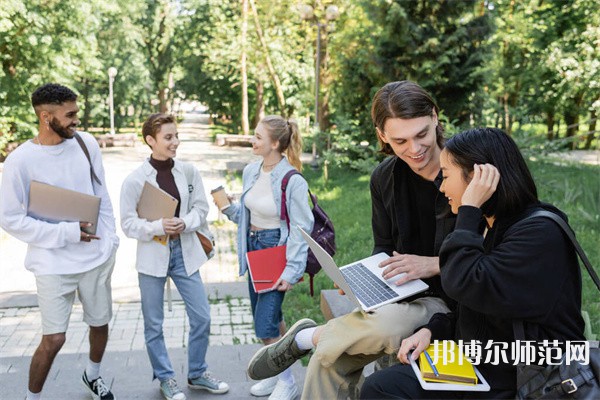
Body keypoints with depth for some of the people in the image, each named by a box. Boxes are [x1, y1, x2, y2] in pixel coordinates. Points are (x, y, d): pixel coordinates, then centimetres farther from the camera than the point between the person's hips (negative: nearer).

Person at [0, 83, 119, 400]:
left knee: (100, 324, 17)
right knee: (53, 339, -3)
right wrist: (66, 233, -17)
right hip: (53, 264, -4)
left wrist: (110, 240, 4)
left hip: (97, 258, 4)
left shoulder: (86, 143, -2)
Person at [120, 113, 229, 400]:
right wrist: (158, 226, -24)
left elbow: (201, 208, 4)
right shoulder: (135, 180, -11)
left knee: (202, 317, 7)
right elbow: (128, 223, -9)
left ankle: (197, 374, 28)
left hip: (185, 252, 3)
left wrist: (185, 223, -16)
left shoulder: (189, 171, -2)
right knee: (154, 324, 9)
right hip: (153, 255, -3)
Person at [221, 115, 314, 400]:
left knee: (265, 326, -7)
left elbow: (301, 230, -16)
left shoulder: (293, 181, -19)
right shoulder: (251, 171, 1)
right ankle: (276, 374, 35)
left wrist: (291, 272, -18)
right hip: (254, 247, 7)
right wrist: (228, 208, -6)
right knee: (270, 318, 18)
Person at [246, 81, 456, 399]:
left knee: (385, 327, -35)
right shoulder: (385, 178, 2)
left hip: (452, 300, -4)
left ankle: (307, 337, -3)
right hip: (401, 295, 5)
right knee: (330, 360, -22)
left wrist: (436, 263, -24)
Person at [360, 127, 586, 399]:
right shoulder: (485, 226, 9)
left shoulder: (540, 233, -19)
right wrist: (432, 331, 0)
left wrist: (469, 210, -22)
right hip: (475, 366, 8)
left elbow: (465, 286, -29)